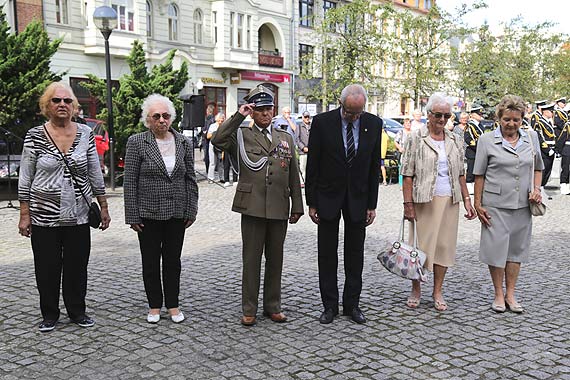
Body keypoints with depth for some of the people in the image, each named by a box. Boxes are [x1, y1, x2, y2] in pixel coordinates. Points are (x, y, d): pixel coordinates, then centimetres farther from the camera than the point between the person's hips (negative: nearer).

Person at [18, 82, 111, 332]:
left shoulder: (85, 134, 2)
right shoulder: (35, 136, -4)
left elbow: (95, 174, 7)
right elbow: (25, 178, 0)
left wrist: (103, 207, 7)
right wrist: (24, 215, -4)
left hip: (78, 215, 2)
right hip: (44, 216, -1)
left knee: (77, 266, 9)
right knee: (47, 269, 8)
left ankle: (77, 311, 27)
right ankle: (49, 315, 26)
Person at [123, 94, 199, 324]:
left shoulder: (184, 143, 3)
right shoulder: (136, 142, -5)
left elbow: (190, 179, 7)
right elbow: (130, 182, -5)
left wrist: (191, 210, 3)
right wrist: (132, 216, -8)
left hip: (177, 213, 2)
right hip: (148, 214, -2)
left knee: (173, 261, 11)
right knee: (151, 261, 9)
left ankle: (173, 304, 24)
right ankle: (154, 305, 24)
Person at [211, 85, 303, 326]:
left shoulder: (286, 138, 14)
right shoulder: (241, 136, 3)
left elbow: (294, 176, 13)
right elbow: (218, 140, -18)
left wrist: (297, 206, 10)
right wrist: (238, 116, -15)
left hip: (279, 209, 3)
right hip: (252, 207, -3)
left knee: (275, 259, 11)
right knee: (251, 259, 3)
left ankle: (272, 306, 24)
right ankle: (249, 309, 14)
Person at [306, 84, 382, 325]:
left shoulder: (374, 124, -3)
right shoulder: (322, 122, -10)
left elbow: (374, 166, 3)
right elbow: (312, 165, -5)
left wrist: (372, 204, 1)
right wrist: (311, 203, -6)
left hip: (358, 198, 2)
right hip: (328, 196, -1)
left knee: (355, 254, 8)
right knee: (327, 254, 5)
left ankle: (352, 304, 20)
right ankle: (330, 305, 16)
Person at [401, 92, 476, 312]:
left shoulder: (455, 141, 11)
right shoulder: (416, 139, -3)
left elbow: (460, 174, 15)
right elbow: (408, 174, -5)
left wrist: (466, 199, 8)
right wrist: (408, 204, -11)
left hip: (449, 201, 4)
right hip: (423, 201, -4)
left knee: (444, 244, 7)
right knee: (419, 244, 2)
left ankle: (438, 292, 20)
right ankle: (416, 290, 19)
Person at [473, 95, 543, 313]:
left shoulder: (532, 138, 7)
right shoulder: (487, 140, -3)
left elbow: (538, 168, 19)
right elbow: (479, 175, -1)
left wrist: (536, 188, 2)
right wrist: (478, 204, -4)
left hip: (522, 205, 3)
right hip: (496, 204, -3)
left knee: (517, 248, 10)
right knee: (497, 248, 2)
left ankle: (510, 294, 23)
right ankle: (498, 295, 18)